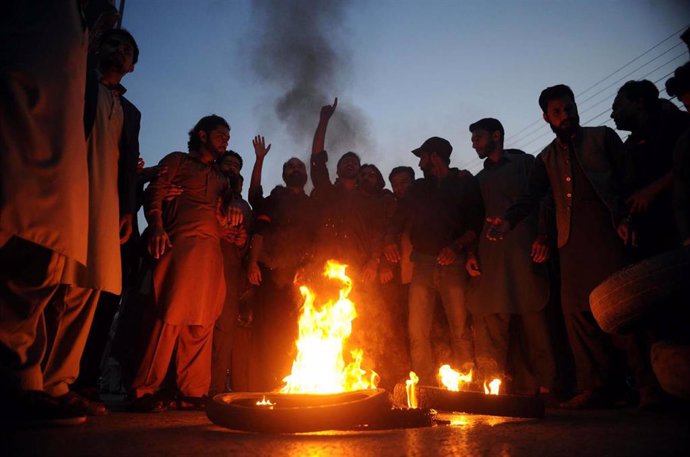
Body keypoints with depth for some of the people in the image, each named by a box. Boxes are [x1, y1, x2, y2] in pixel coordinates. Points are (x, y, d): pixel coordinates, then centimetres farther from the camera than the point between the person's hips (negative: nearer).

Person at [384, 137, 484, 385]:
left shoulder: (465, 183, 8)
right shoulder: (418, 188, 20)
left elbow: (477, 224, -1)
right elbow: (398, 220, 17)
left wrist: (458, 245, -18)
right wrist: (391, 239, -4)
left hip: (453, 265, -3)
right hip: (423, 265, 3)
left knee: (460, 333, -7)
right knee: (417, 334, -3)